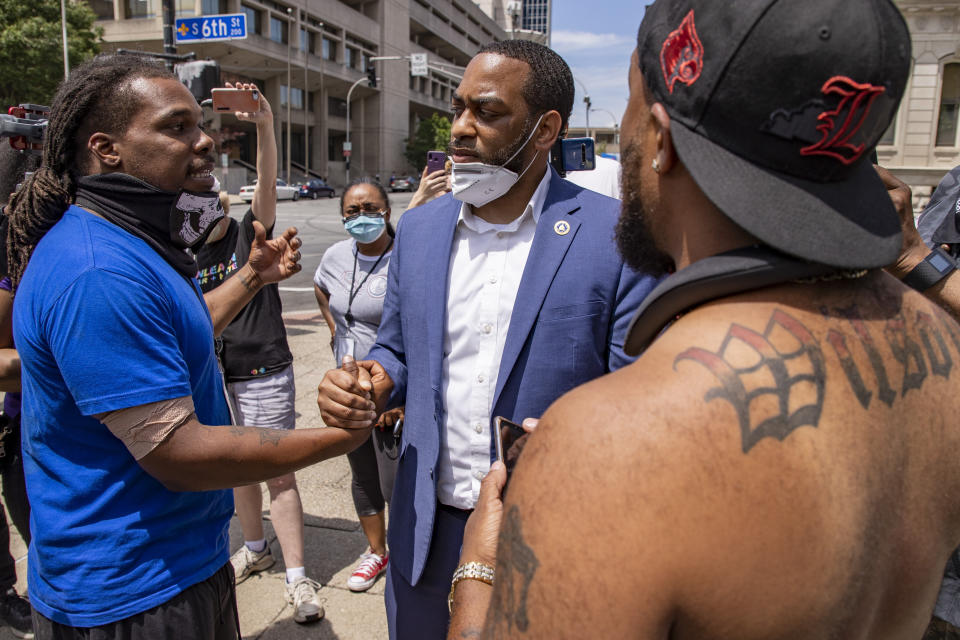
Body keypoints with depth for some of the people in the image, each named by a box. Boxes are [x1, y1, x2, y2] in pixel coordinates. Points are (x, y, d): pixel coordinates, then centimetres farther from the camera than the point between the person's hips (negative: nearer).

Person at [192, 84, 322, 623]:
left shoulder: (250, 234, -6)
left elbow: (268, 183, -24)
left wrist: (265, 125, -39)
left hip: (264, 374, -4)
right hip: (212, 379, 5)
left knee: (279, 475, -1)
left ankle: (298, 578, 9)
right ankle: (256, 548, 39)